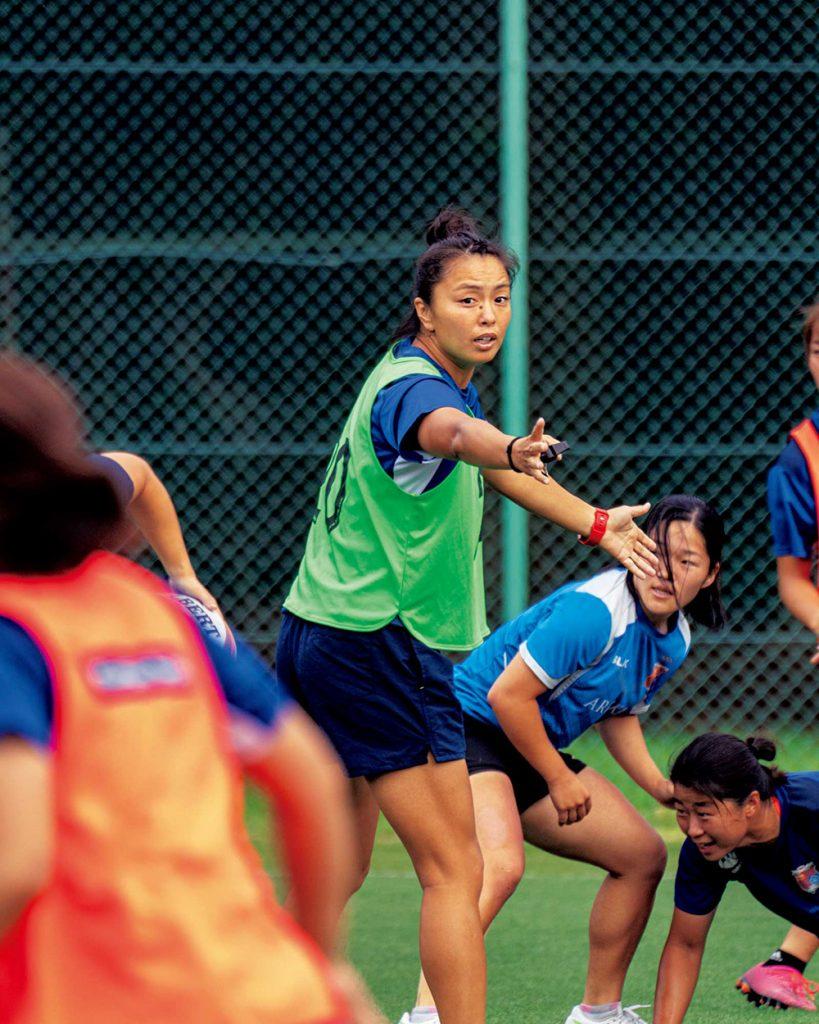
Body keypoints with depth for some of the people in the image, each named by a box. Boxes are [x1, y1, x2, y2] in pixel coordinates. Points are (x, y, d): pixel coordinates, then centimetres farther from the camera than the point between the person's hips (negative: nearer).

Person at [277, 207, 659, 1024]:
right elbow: (450, 432, -45)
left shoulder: (447, 379, 12)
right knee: (454, 871, -9)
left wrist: (597, 523, 36)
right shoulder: (413, 387, -20)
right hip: (379, 644, -10)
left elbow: (492, 467, 30)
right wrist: (509, 449, -67)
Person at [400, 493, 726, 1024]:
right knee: (500, 865, -35)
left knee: (644, 855, 14)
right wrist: (558, 780, -15)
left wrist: (661, 786, 5)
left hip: (534, 751, 10)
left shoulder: (675, 641, 4)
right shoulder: (595, 611, -26)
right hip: (471, 728, -10)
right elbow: (507, 693, -27)